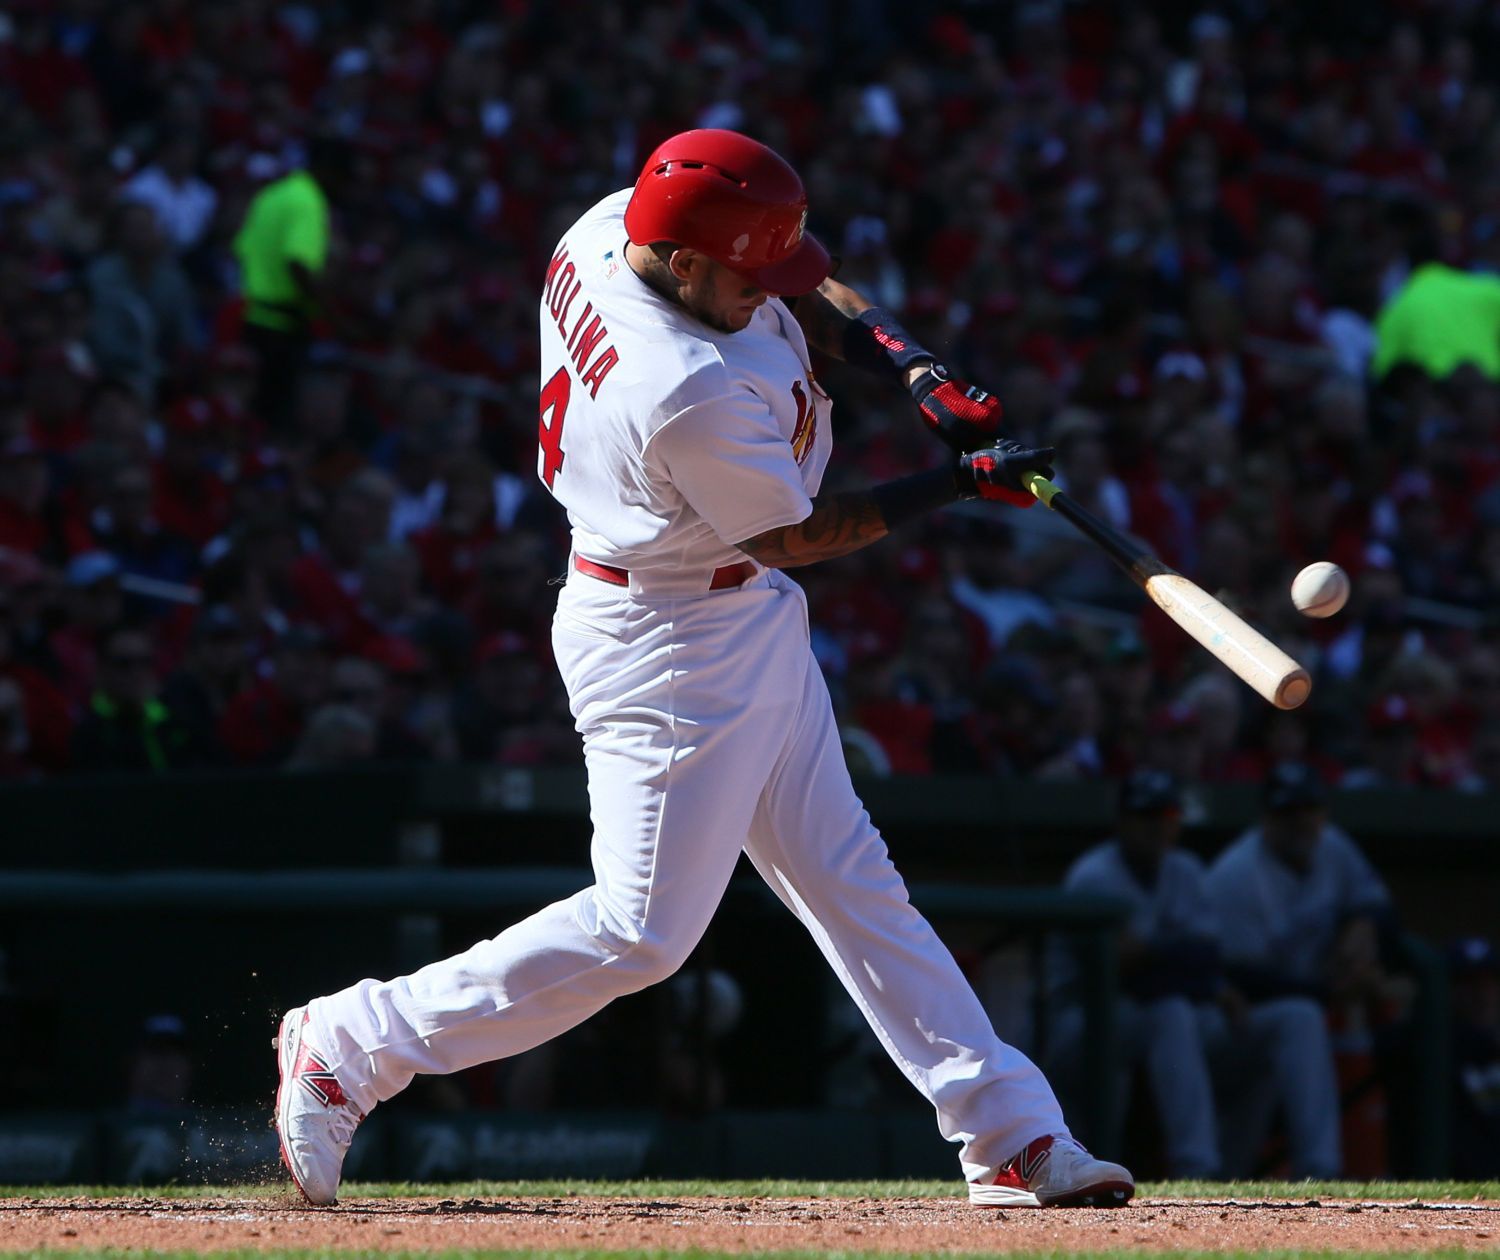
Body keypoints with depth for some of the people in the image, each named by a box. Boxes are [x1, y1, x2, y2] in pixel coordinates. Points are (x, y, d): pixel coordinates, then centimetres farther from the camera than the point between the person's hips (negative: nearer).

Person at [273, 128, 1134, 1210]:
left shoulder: (605, 230, -7)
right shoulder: (695, 394, -32)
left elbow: (812, 296, 9)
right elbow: (794, 536, -16)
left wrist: (913, 368, -8)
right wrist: (962, 481, -12)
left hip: (752, 624, 10)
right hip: (668, 648, -10)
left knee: (849, 881, 12)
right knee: (643, 929, -6)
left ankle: (1012, 1136, 16)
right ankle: (351, 1046, 4)